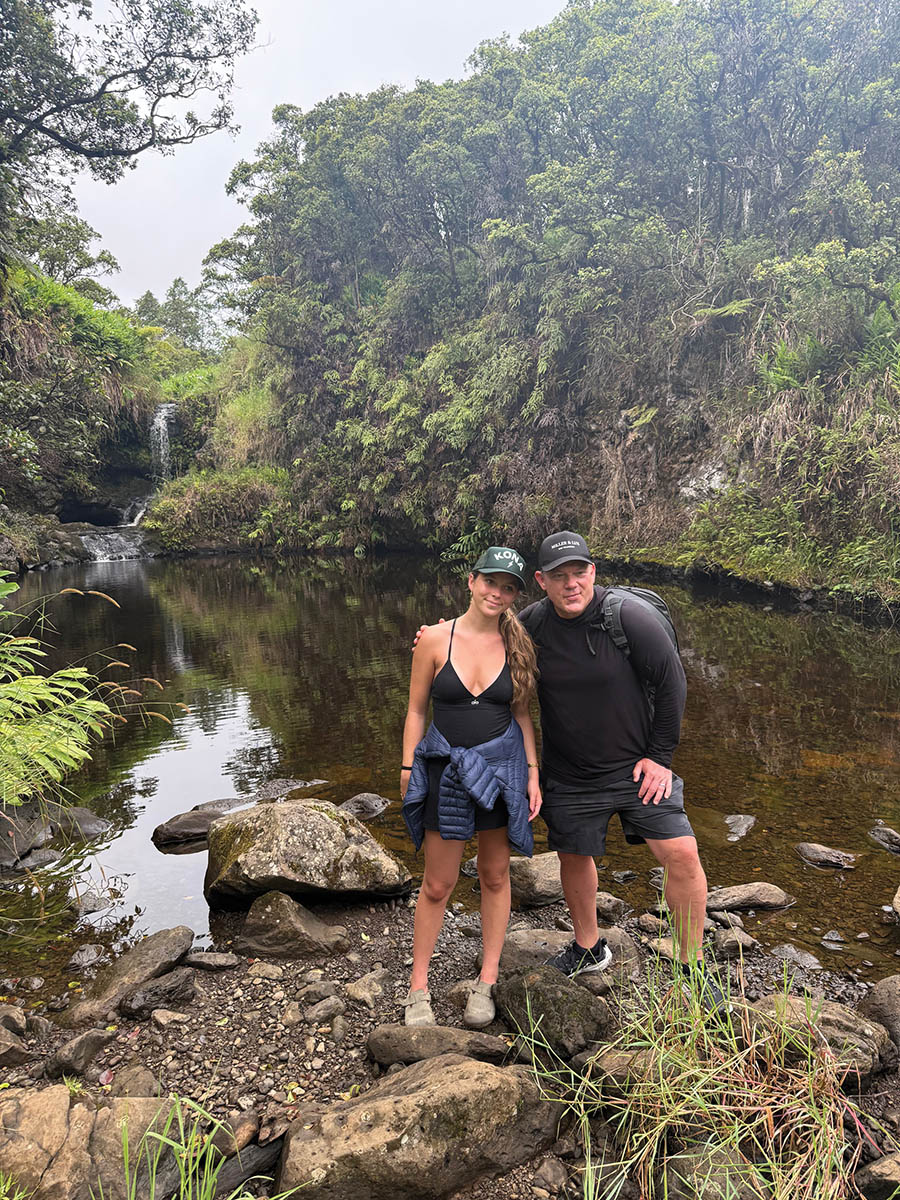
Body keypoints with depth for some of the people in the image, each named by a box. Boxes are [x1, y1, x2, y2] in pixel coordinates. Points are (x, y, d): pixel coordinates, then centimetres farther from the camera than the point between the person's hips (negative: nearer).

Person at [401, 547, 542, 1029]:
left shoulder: (517, 644, 0)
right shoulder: (436, 638, -7)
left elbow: (521, 714, 8)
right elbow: (416, 709, -1)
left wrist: (532, 772, 3)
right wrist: (408, 769, -3)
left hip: (501, 766, 2)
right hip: (446, 769, -2)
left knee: (495, 876, 13)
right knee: (437, 884, 6)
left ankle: (487, 981, 30)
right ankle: (418, 987, 24)